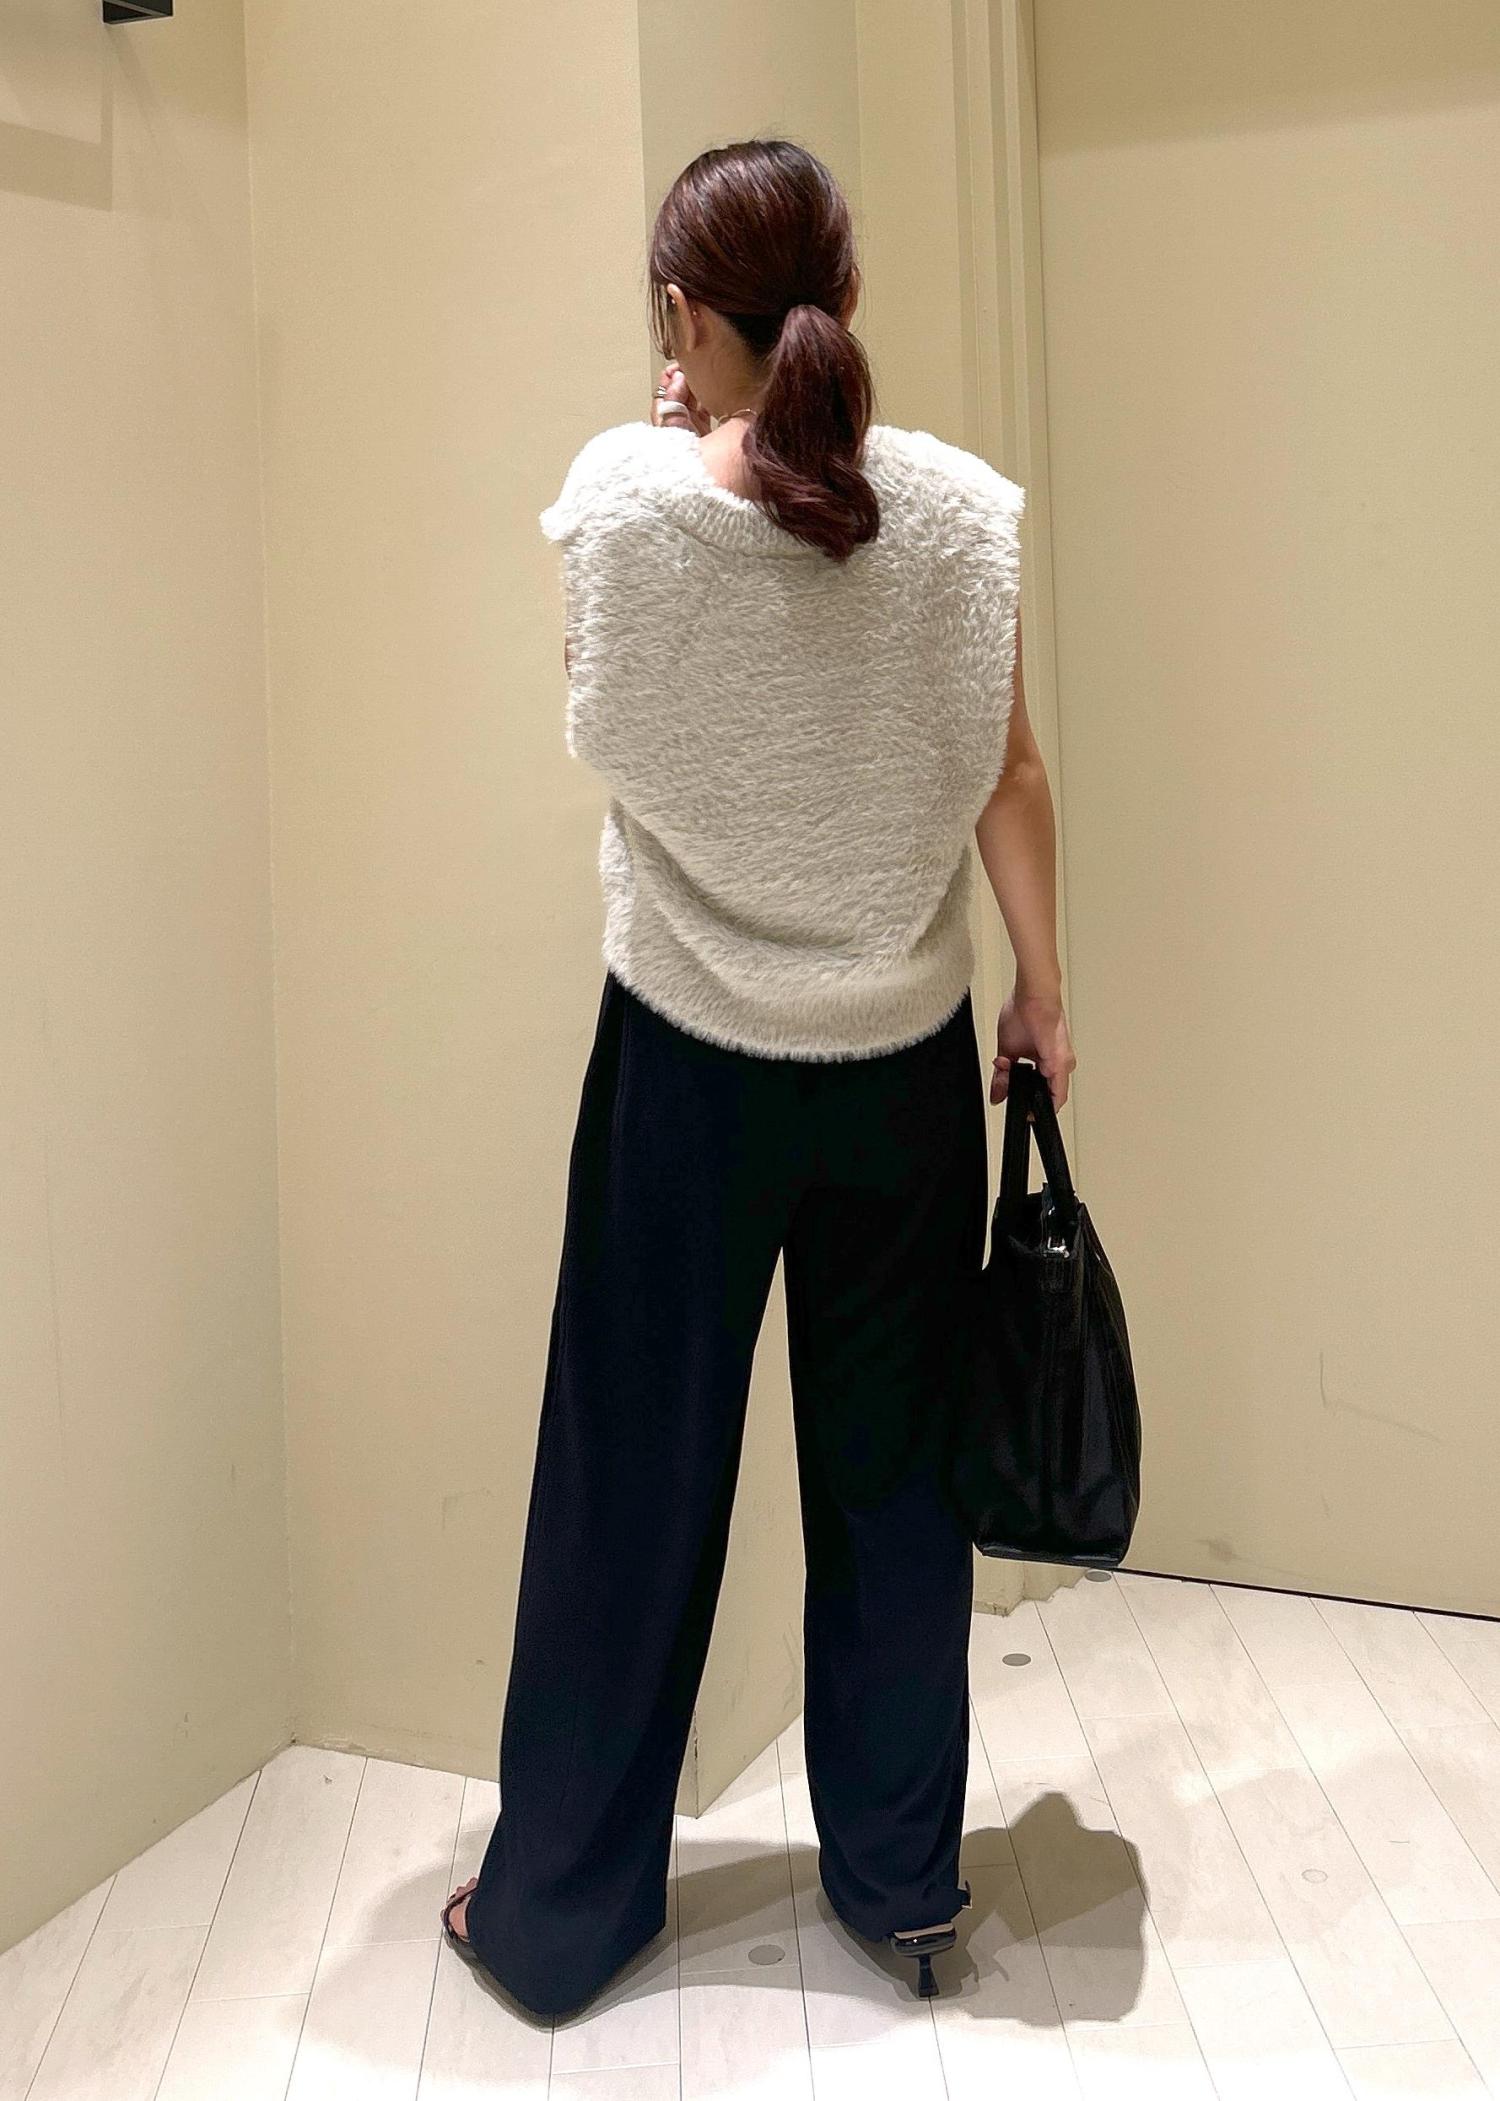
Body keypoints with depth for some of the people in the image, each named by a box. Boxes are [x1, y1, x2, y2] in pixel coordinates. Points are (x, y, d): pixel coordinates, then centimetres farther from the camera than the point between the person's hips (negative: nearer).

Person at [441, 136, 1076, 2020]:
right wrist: (1043, 996, 11)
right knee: (891, 1463, 15)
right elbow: (1006, 775, -1)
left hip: (692, 1059, -1)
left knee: (633, 1477, 11)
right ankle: (901, 1880, 33)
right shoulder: (953, 503, -6)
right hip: (906, 1055, 2)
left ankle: (553, 1915, 29)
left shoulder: (623, 496, -9)